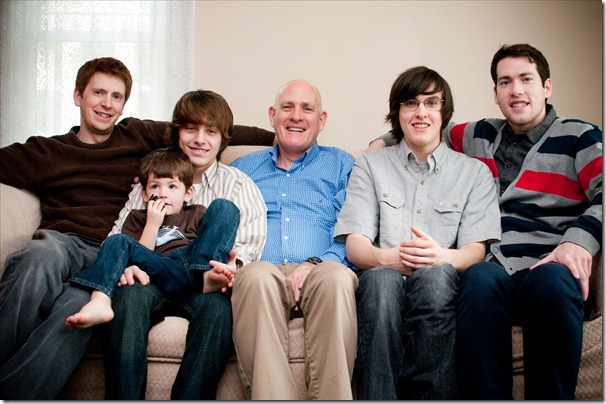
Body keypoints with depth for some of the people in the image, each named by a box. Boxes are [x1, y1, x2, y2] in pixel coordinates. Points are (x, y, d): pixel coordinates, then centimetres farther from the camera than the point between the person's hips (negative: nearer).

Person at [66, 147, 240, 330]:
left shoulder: (197, 214, 29)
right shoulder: (138, 218, 28)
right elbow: (140, 258, 12)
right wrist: (153, 224, 3)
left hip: (199, 266, 0)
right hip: (168, 275, 0)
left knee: (224, 206, -8)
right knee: (117, 242, -15)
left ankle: (208, 275, -33)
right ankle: (100, 303, -42)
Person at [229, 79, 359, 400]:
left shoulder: (341, 165, 23)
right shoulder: (242, 168, 29)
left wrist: (316, 263, -13)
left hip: (317, 275, 0)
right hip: (263, 271, 1)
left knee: (337, 276, -37)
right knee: (257, 275, -36)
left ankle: (331, 397, -37)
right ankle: (272, 397, -41)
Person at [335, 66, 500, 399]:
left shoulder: (474, 172, 20)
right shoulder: (370, 166, 19)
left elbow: (477, 249, 6)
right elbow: (354, 245, 6)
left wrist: (444, 257, -20)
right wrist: (386, 257, -19)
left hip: (440, 283, 0)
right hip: (384, 277, 0)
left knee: (435, 275, -36)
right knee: (382, 279, -36)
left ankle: (425, 395, -37)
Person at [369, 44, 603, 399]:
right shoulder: (480, 136, 27)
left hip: (548, 265, -1)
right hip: (492, 266, 2)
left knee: (552, 280, -38)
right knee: (480, 278, -35)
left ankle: (549, 397, -27)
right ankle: (484, 397, -33)